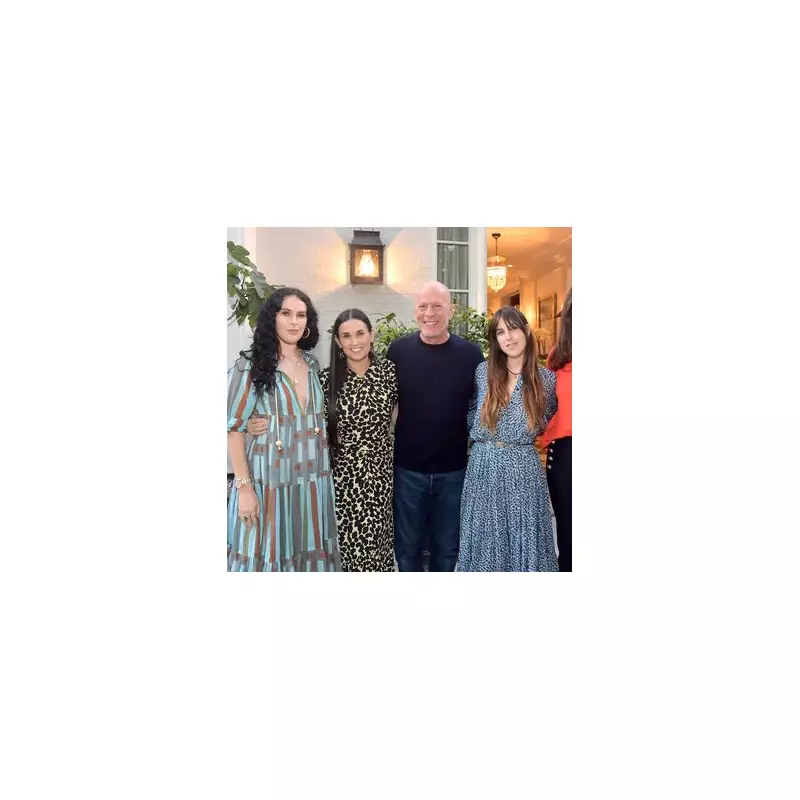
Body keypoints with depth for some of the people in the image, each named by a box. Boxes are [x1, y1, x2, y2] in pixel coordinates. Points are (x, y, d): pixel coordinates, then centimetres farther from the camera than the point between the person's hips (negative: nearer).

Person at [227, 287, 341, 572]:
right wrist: (244, 486, -14)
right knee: (267, 554, 5)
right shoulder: (250, 365, -7)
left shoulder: (313, 365, 8)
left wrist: (326, 467, 10)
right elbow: (234, 428, -9)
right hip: (270, 481, -4)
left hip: (313, 481, 5)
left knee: (309, 552, 12)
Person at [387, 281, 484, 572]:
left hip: (455, 470, 0)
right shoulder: (398, 351, -5)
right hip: (407, 469, 0)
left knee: (447, 549, 17)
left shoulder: (471, 354, -6)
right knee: (407, 548, 16)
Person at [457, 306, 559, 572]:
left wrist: (523, 436, 8)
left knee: (524, 543, 7)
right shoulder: (483, 371, 1)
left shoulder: (546, 379, -1)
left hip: (523, 471, -1)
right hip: (483, 468, 1)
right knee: (485, 544, 10)